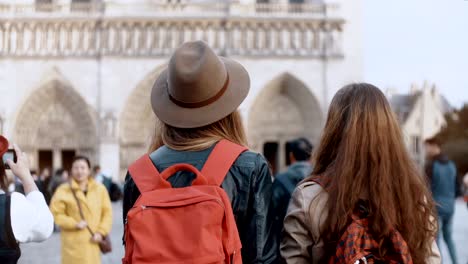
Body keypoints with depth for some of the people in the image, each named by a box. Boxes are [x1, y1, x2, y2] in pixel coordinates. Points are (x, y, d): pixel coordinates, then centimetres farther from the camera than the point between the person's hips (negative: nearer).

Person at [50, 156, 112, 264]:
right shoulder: (63, 191, -4)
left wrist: (101, 232, -4)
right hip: (73, 244, -3)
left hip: (92, 242, 3)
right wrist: (75, 224, -14)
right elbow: (55, 213, -4)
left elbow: (107, 212, 7)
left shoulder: (100, 189, 5)